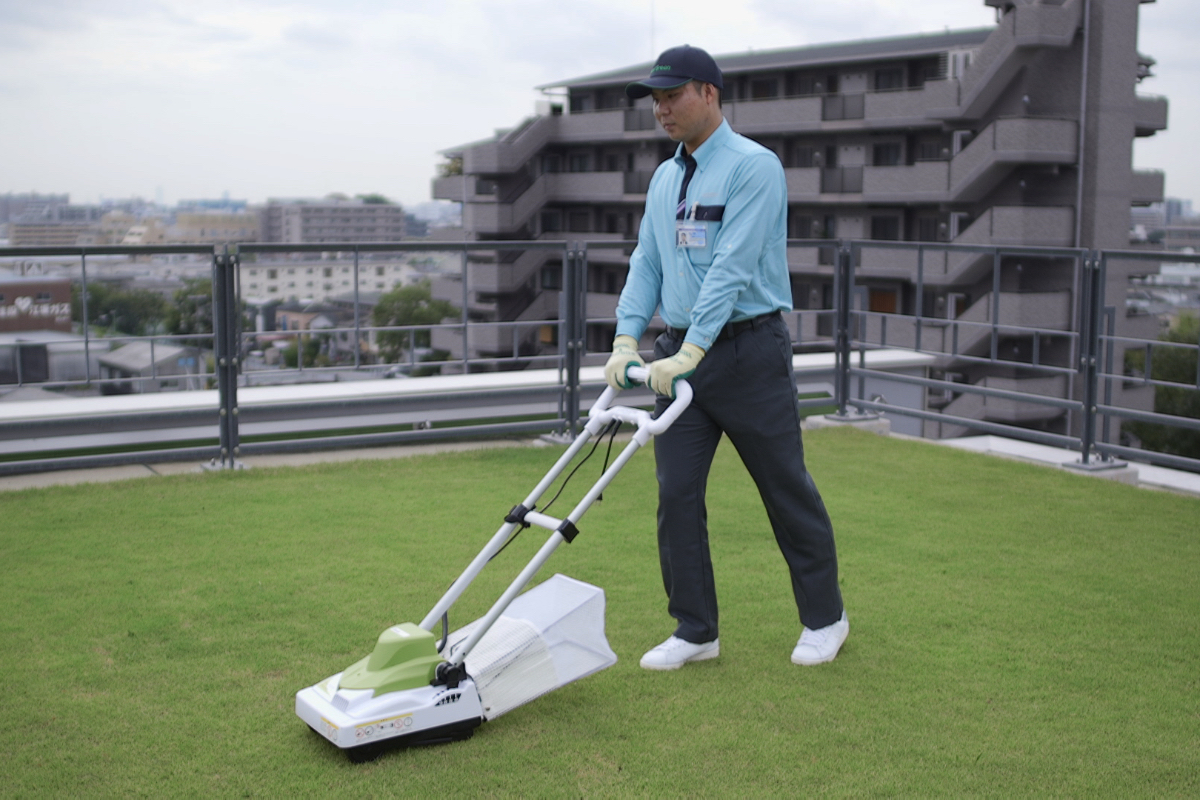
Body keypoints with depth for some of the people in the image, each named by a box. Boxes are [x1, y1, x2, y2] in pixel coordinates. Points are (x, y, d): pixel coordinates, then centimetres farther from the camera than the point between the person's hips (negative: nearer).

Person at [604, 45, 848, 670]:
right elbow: (646, 263, 10)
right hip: (679, 353, 7)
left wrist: (689, 354, -28)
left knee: (786, 489, 5)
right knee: (676, 493, 3)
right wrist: (627, 340, -5)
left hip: (747, 348, -6)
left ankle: (824, 618, 22)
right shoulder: (664, 178, 13)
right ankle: (694, 631, 15)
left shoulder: (753, 167, -12)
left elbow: (732, 268, -21)